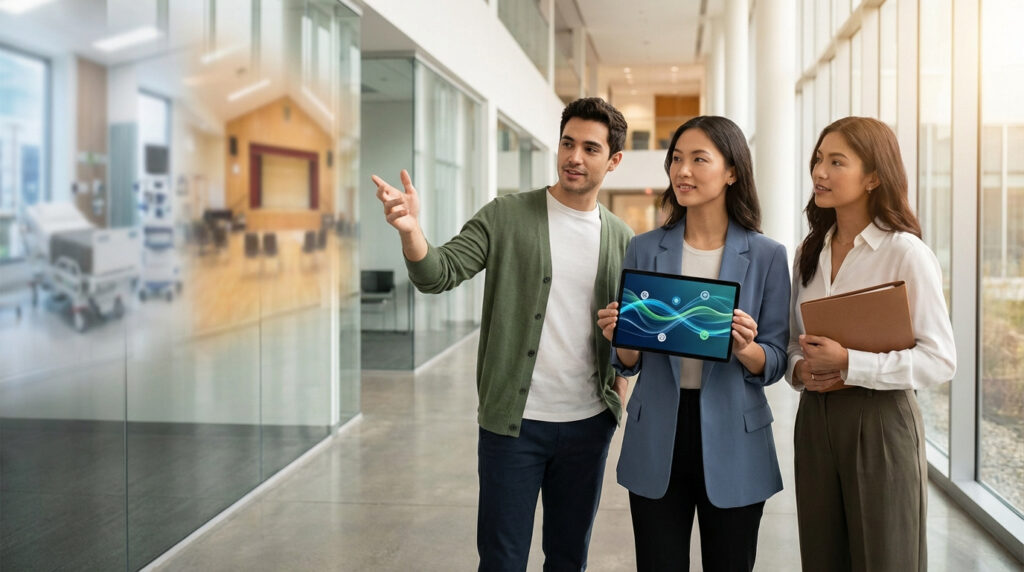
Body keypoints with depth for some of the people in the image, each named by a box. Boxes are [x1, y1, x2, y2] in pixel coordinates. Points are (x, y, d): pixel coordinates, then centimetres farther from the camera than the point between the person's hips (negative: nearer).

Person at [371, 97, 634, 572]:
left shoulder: (620, 238, 5)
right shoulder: (506, 217, -5)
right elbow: (438, 275, -15)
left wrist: (620, 381, -4)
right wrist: (409, 229, -35)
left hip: (589, 424, 3)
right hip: (514, 422, -3)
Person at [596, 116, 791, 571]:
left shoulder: (766, 255, -3)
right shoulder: (644, 250, 2)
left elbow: (775, 364, -1)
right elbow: (628, 362, 5)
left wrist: (745, 349, -22)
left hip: (732, 441, -1)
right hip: (656, 440, 1)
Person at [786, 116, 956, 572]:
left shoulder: (906, 252, -11)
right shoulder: (810, 252, 9)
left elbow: (940, 359, -15)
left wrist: (848, 363, -22)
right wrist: (800, 369, -5)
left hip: (880, 419, -6)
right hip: (815, 418, 6)